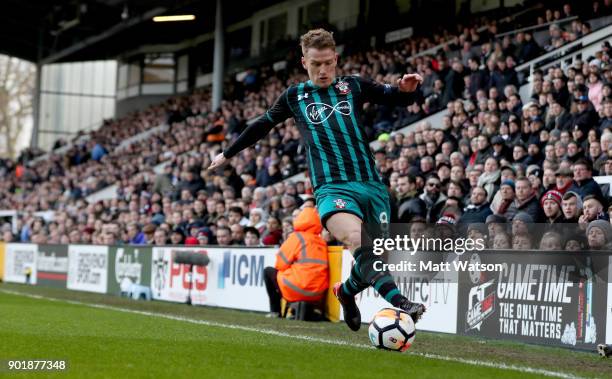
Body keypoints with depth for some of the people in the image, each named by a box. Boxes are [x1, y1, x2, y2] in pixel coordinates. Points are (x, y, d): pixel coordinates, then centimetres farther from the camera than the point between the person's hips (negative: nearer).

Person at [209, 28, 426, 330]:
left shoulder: (354, 86, 14)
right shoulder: (294, 96, 14)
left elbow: (400, 98, 18)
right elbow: (262, 125, 28)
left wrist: (408, 88, -6)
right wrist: (228, 154, 38)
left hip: (372, 185, 3)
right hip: (332, 188, -3)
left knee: (375, 257, 0)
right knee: (356, 240, -31)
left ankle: (346, 291, 34)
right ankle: (400, 303, -44)